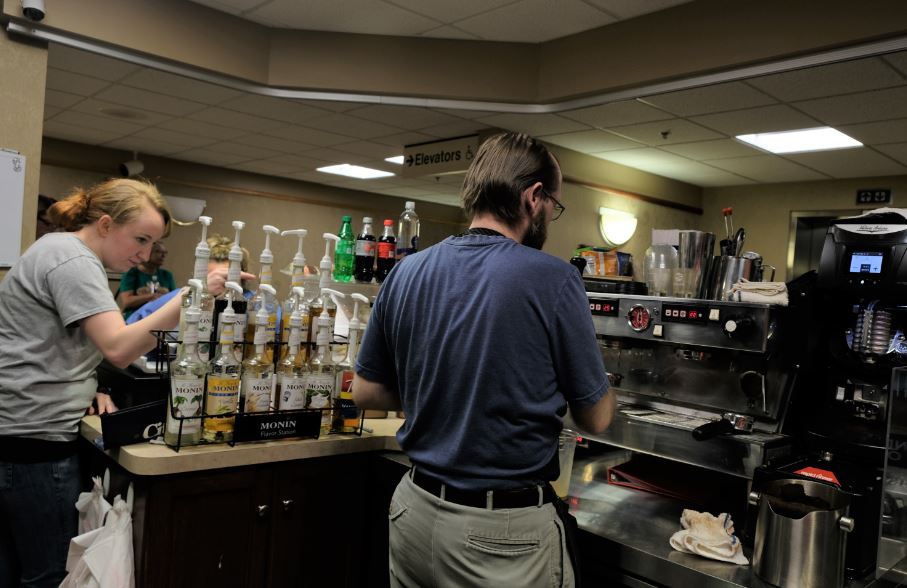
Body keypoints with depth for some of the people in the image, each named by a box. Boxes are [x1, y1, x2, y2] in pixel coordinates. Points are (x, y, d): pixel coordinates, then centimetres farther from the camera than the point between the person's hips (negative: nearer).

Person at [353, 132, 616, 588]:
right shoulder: (551, 278, -17)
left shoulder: (406, 272, -2)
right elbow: (595, 418, -7)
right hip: (504, 530, -5)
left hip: (414, 511, 5)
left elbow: (365, 392, 5)